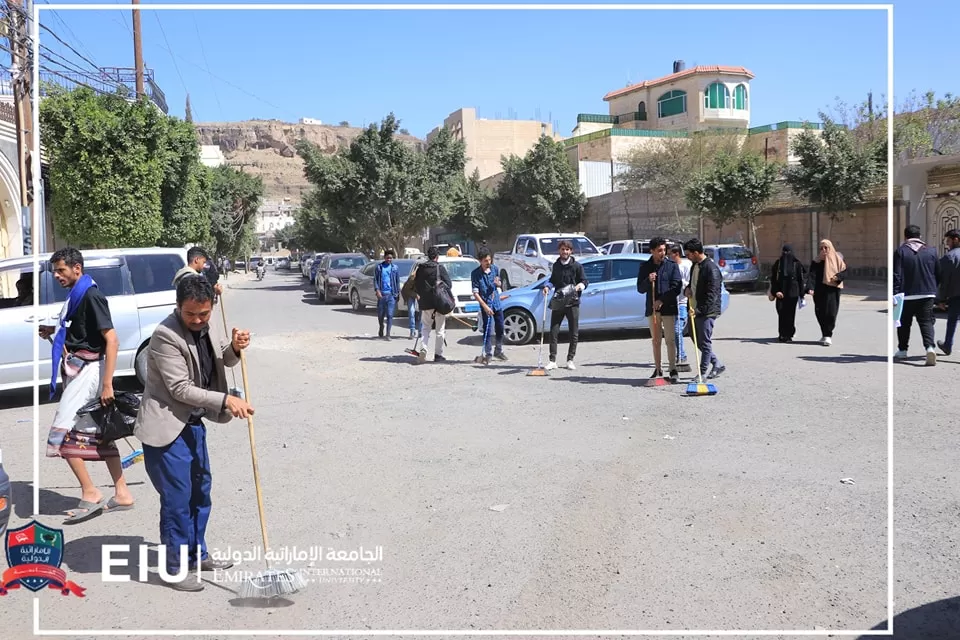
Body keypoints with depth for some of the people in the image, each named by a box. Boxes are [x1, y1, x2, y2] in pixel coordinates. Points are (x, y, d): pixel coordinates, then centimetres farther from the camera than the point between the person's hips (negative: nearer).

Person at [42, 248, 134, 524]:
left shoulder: (91, 296, -15)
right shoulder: (76, 294, 12)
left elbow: (112, 340, -21)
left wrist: (107, 384, -24)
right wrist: (54, 330, 12)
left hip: (87, 369, -10)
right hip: (79, 368, 10)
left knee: (61, 435, -10)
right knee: (97, 434, 11)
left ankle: (90, 495, -3)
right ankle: (121, 494, 16)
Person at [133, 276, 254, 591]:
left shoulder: (202, 327, 1)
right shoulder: (166, 336, -23)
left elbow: (222, 360, 15)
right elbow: (181, 389, -24)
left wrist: (234, 348, -7)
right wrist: (226, 400, -29)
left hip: (193, 423, 9)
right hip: (167, 428, -9)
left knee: (200, 490, 19)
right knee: (177, 499, -2)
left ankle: (197, 554, 34)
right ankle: (176, 568, 13)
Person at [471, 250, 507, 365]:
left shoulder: (495, 269, 2)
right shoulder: (475, 273, -11)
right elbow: (475, 293, -12)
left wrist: (497, 283, -10)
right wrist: (485, 306, -19)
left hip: (497, 303, 4)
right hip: (485, 304, -4)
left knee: (500, 329, 11)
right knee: (487, 330, -4)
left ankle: (498, 351, 27)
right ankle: (488, 354, 5)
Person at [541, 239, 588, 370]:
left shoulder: (577, 266, 0)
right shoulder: (556, 265, 13)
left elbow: (584, 281, 0)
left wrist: (578, 286, -19)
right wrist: (547, 286, 6)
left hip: (572, 303, -3)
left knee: (574, 333, 3)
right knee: (553, 331, -2)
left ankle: (570, 360, 14)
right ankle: (552, 360, 2)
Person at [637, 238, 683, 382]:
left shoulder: (672, 266, 0)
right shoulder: (645, 267, 7)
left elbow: (677, 288, -5)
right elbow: (640, 289, 5)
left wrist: (662, 300, -14)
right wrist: (648, 280, -15)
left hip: (669, 308, -3)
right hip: (652, 309, 3)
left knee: (670, 340, -4)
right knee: (656, 341, 8)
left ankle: (673, 370, 0)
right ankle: (658, 370, 15)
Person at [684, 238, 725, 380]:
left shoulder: (711, 268, -17)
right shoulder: (695, 266, 12)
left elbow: (712, 295, -22)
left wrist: (699, 310, -27)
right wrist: (688, 289, 4)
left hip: (707, 312, -9)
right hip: (696, 310, 9)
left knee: (705, 342, -3)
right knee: (699, 341, 14)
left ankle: (703, 373, 5)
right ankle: (718, 365, 28)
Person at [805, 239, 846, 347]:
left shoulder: (837, 259, 4)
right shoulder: (817, 261, 3)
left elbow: (844, 271, 5)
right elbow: (812, 275, -8)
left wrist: (838, 277, -17)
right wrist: (810, 288, -23)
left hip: (833, 290, -1)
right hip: (820, 291, 2)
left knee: (831, 313, -10)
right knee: (820, 313, 5)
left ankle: (827, 335, -5)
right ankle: (826, 334, 20)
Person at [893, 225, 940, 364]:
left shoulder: (900, 251, -5)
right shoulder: (931, 251, 6)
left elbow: (896, 276, -11)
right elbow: (938, 274, 10)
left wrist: (895, 295, -11)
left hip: (907, 295, -2)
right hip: (928, 294, 2)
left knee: (904, 323, 12)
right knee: (926, 322, 3)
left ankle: (902, 350, 22)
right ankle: (930, 347, -18)